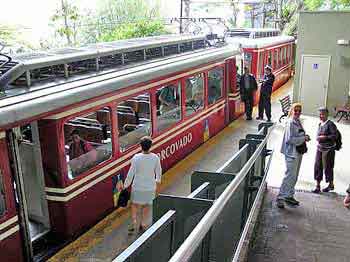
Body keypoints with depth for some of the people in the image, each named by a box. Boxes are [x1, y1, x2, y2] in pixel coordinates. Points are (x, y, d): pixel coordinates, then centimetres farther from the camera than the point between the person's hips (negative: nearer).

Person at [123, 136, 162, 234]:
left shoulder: (136, 158, -19)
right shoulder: (155, 158, -13)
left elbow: (131, 173, -14)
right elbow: (158, 172, 1)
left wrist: (125, 185, -1)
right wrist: (158, 181, 21)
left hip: (138, 186, -1)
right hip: (150, 187, 2)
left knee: (135, 204, 20)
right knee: (146, 205, 19)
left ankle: (134, 221, 9)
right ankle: (142, 224, 29)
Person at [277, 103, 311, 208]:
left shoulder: (298, 122, 12)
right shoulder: (290, 123, -14)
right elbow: (290, 139, -20)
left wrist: (305, 138, 1)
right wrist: (303, 138, -15)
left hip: (299, 152, 9)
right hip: (291, 152, -9)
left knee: (294, 176, 14)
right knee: (290, 175, -10)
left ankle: (289, 196, 24)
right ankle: (280, 197, -3)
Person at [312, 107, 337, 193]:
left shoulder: (330, 124, -11)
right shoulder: (320, 124, 11)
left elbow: (335, 136, -18)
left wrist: (325, 137, -23)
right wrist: (318, 138, 8)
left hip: (328, 149, -6)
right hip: (319, 148, 6)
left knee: (328, 167, 4)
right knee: (318, 166, 0)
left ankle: (331, 184, 25)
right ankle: (318, 186, 4)